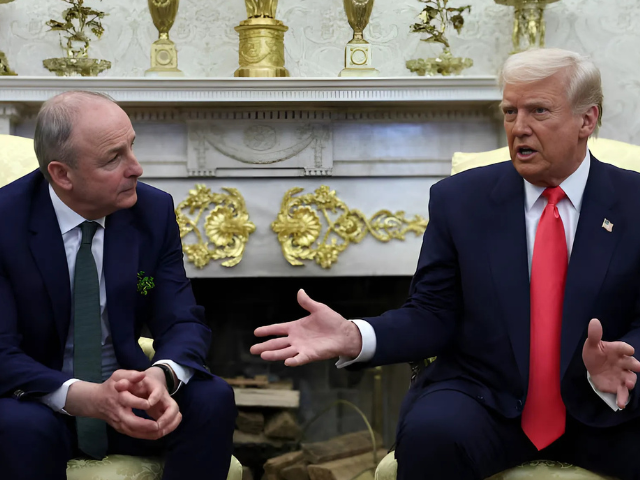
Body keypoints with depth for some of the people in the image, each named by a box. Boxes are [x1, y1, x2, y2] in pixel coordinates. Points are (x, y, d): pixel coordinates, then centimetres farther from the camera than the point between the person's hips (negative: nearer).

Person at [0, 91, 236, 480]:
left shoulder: (154, 210, -6)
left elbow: (183, 322, -6)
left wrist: (162, 374, -31)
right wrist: (84, 397, -38)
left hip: (126, 391, 4)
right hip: (42, 400, -3)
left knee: (212, 400, -24)